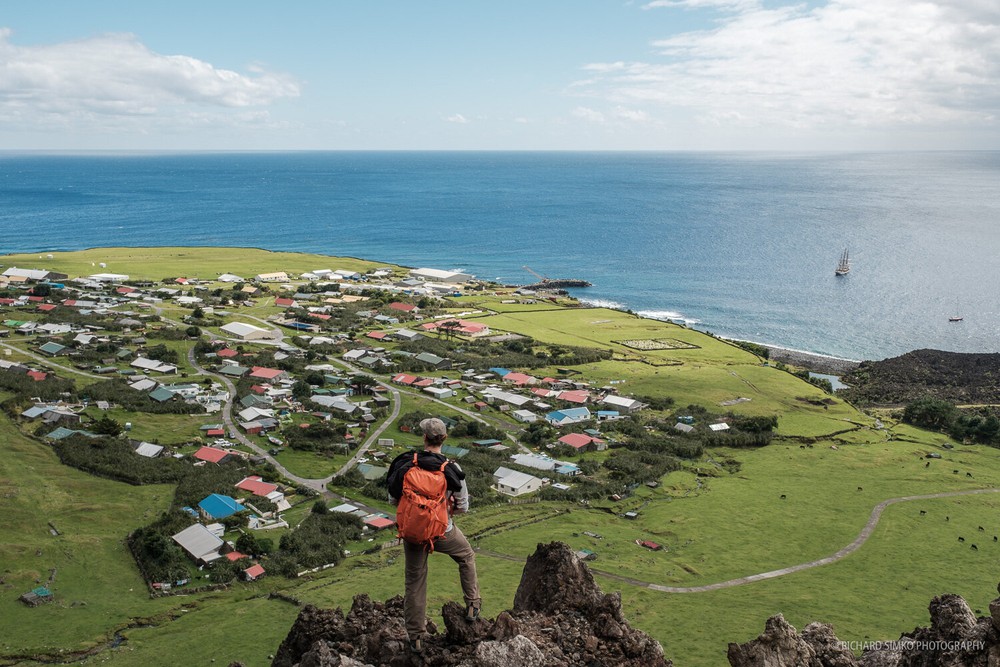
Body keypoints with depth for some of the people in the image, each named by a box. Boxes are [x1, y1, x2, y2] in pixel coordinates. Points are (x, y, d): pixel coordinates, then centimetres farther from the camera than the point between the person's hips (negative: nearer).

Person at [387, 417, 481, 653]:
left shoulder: (404, 464, -13)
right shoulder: (451, 469, -17)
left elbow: (393, 499, -2)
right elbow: (463, 506, -9)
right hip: (442, 532, -1)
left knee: (415, 582, 16)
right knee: (467, 556, 30)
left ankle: (415, 638, 24)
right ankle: (472, 606, 35)